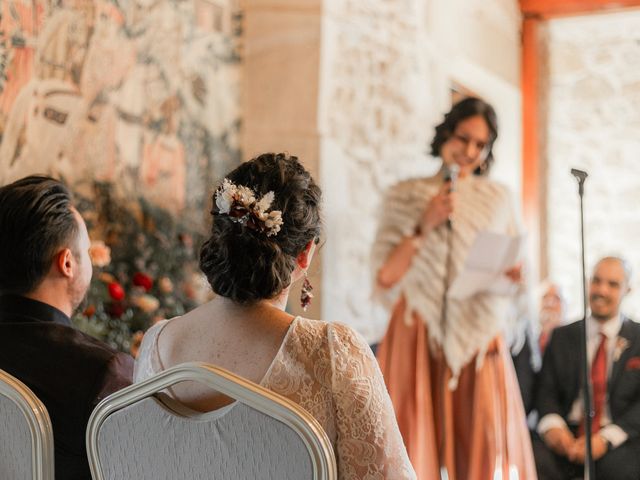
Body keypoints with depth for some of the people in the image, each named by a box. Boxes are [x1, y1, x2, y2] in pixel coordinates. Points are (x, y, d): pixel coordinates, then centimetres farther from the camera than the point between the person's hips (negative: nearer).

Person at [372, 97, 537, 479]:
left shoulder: (498, 198, 12)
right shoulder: (406, 196, 6)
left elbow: (520, 286, 13)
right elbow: (386, 278, -1)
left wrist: (516, 277, -9)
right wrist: (424, 226, -8)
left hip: (479, 336, 2)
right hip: (420, 335, -1)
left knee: (488, 443, -6)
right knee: (418, 442, -5)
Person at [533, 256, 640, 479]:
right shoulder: (562, 336, 16)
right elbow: (547, 390, 8)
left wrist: (606, 438, -18)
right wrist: (552, 425, -16)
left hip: (617, 442, -1)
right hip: (566, 436, 1)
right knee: (533, 457, -31)